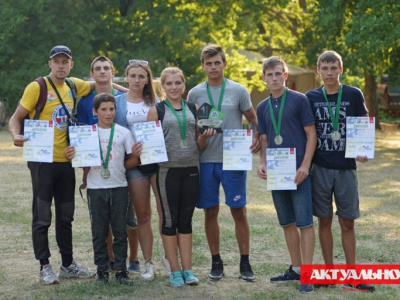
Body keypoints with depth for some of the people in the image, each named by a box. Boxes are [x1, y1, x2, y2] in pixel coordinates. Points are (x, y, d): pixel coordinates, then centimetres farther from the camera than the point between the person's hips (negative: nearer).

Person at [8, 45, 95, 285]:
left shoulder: (74, 86, 8)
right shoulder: (37, 87, -7)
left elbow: (97, 85, 27)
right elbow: (17, 117, -8)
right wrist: (16, 135, -27)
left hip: (66, 161, 6)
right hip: (42, 160, -6)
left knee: (66, 216, 13)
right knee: (42, 216, -1)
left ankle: (68, 264, 23)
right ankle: (45, 267, 7)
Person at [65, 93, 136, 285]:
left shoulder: (123, 132, 4)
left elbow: (133, 160, 6)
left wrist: (118, 166, -6)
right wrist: (70, 157, -13)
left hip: (119, 187, 0)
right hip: (96, 188, 0)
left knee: (120, 231, 3)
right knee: (99, 232, 5)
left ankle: (121, 270, 10)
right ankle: (102, 270, 13)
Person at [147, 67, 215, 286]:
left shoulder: (194, 109, 11)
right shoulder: (156, 110, 2)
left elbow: (200, 145, 14)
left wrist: (205, 136, -6)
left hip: (191, 170, 3)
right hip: (168, 170, -3)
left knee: (186, 219, 7)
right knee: (170, 219, 2)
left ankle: (187, 269, 12)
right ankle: (175, 271, 10)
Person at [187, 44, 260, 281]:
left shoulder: (239, 91, 2)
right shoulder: (195, 93, 7)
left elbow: (254, 120, 8)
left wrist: (257, 138, -10)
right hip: (205, 160, 2)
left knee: (239, 211, 0)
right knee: (211, 212, 6)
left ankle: (245, 263, 8)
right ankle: (216, 262, 17)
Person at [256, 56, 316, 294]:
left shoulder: (299, 100, -4)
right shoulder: (263, 107, 11)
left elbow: (311, 134, -5)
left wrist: (305, 166, -14)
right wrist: (263, 164, -1)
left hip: (299, 171, -5)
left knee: (304, 222, -5)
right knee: (287, 223, 12)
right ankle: (296, 269, 22)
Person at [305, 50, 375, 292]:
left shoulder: (354, 95, 0)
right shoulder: (311, 97, 3)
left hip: (346, 167, -1)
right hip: (320, 168, 1)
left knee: (347, 222, 3)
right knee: (324, 220, 6)